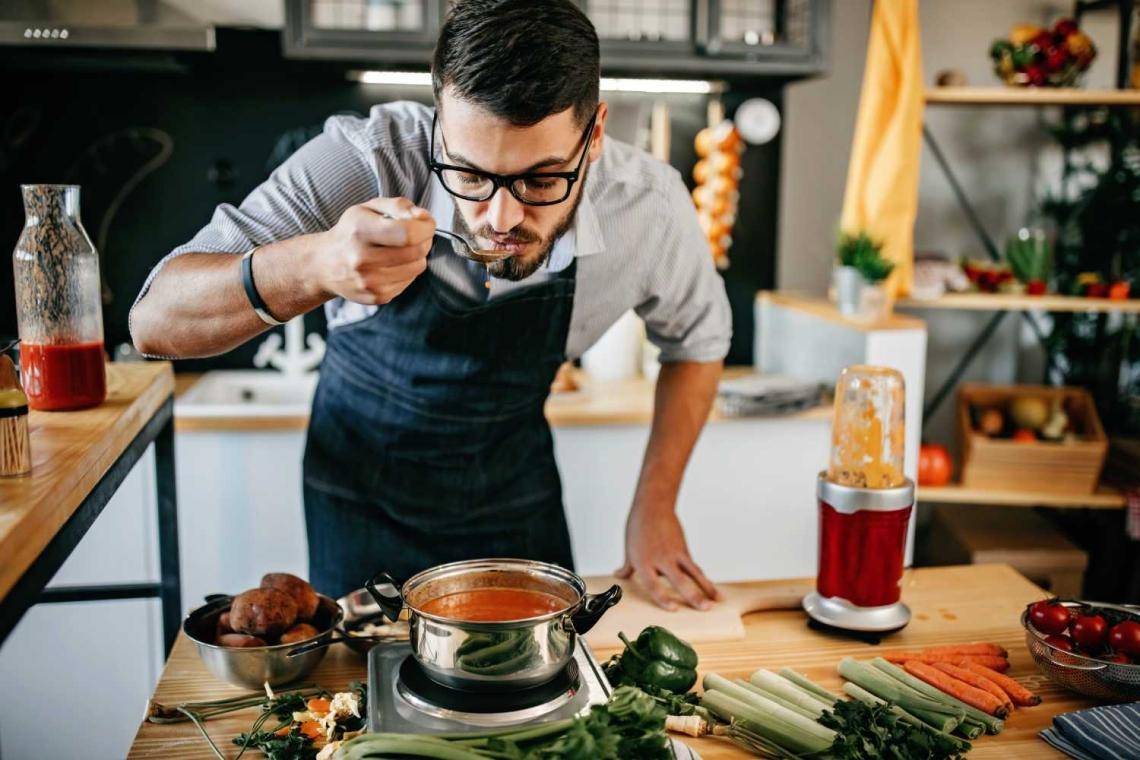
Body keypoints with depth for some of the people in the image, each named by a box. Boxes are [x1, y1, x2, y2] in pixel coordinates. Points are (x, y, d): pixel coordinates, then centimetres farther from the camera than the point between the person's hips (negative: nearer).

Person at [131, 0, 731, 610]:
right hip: (364, 492, -1)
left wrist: (655, 505, -6)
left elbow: (698, 340, -2)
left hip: (516, 489, 2)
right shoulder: (366, 160, -30)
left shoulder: (649, 206, -24)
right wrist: (317, 266, -51)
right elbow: (154, 322, -32)